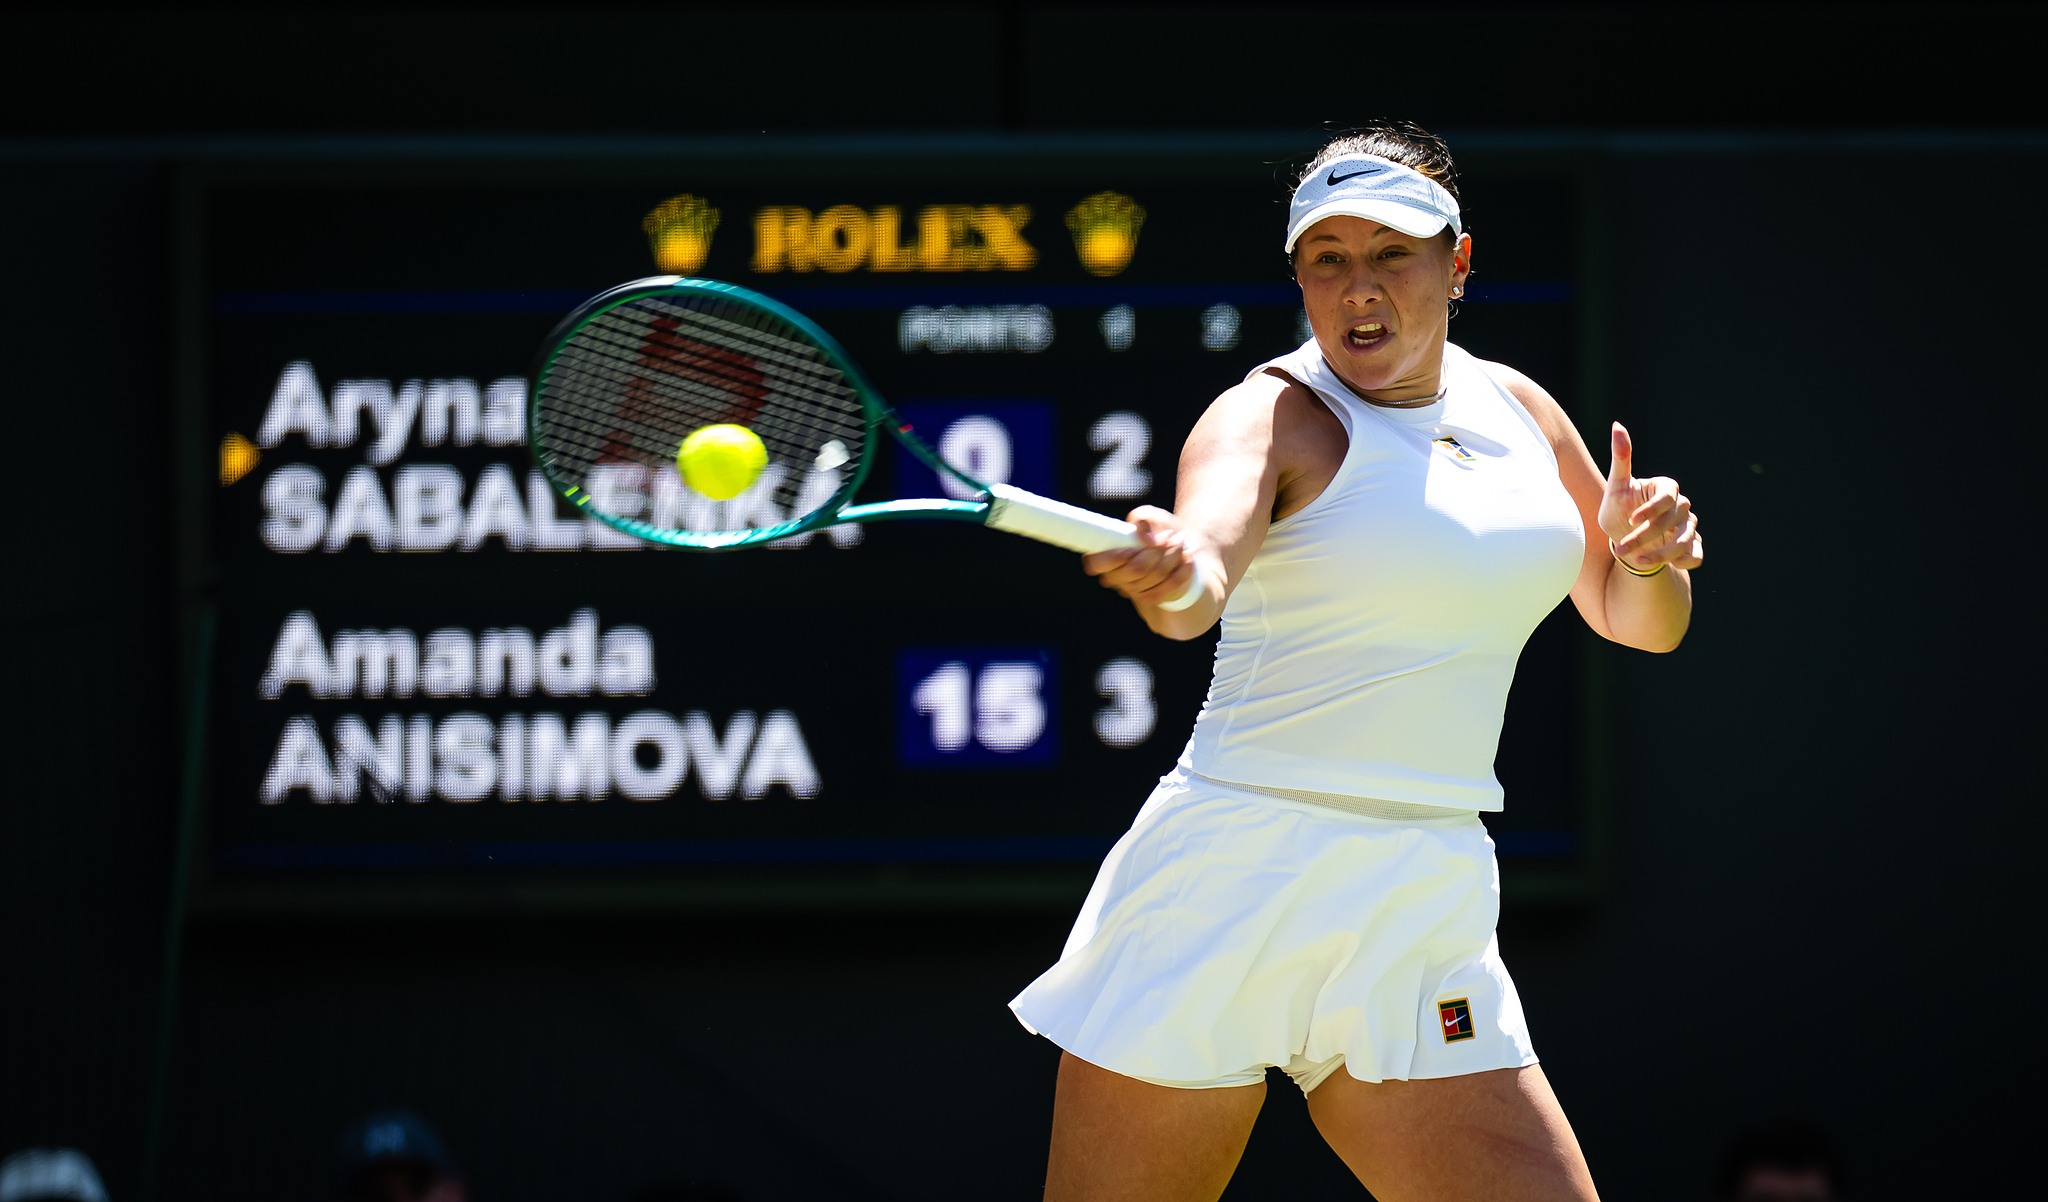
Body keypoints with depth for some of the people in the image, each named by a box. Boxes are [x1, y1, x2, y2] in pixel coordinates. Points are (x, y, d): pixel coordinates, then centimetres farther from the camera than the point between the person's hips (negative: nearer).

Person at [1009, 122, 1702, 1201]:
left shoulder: (1513, 410, 12)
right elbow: (1203, 566, -29)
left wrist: (1647, 555, -1)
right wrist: (1170, 573, -53)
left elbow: (1637, 622, 23)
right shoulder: (1273, 415, -7)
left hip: (1428, 930, 5)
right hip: (1232, 895, -5)